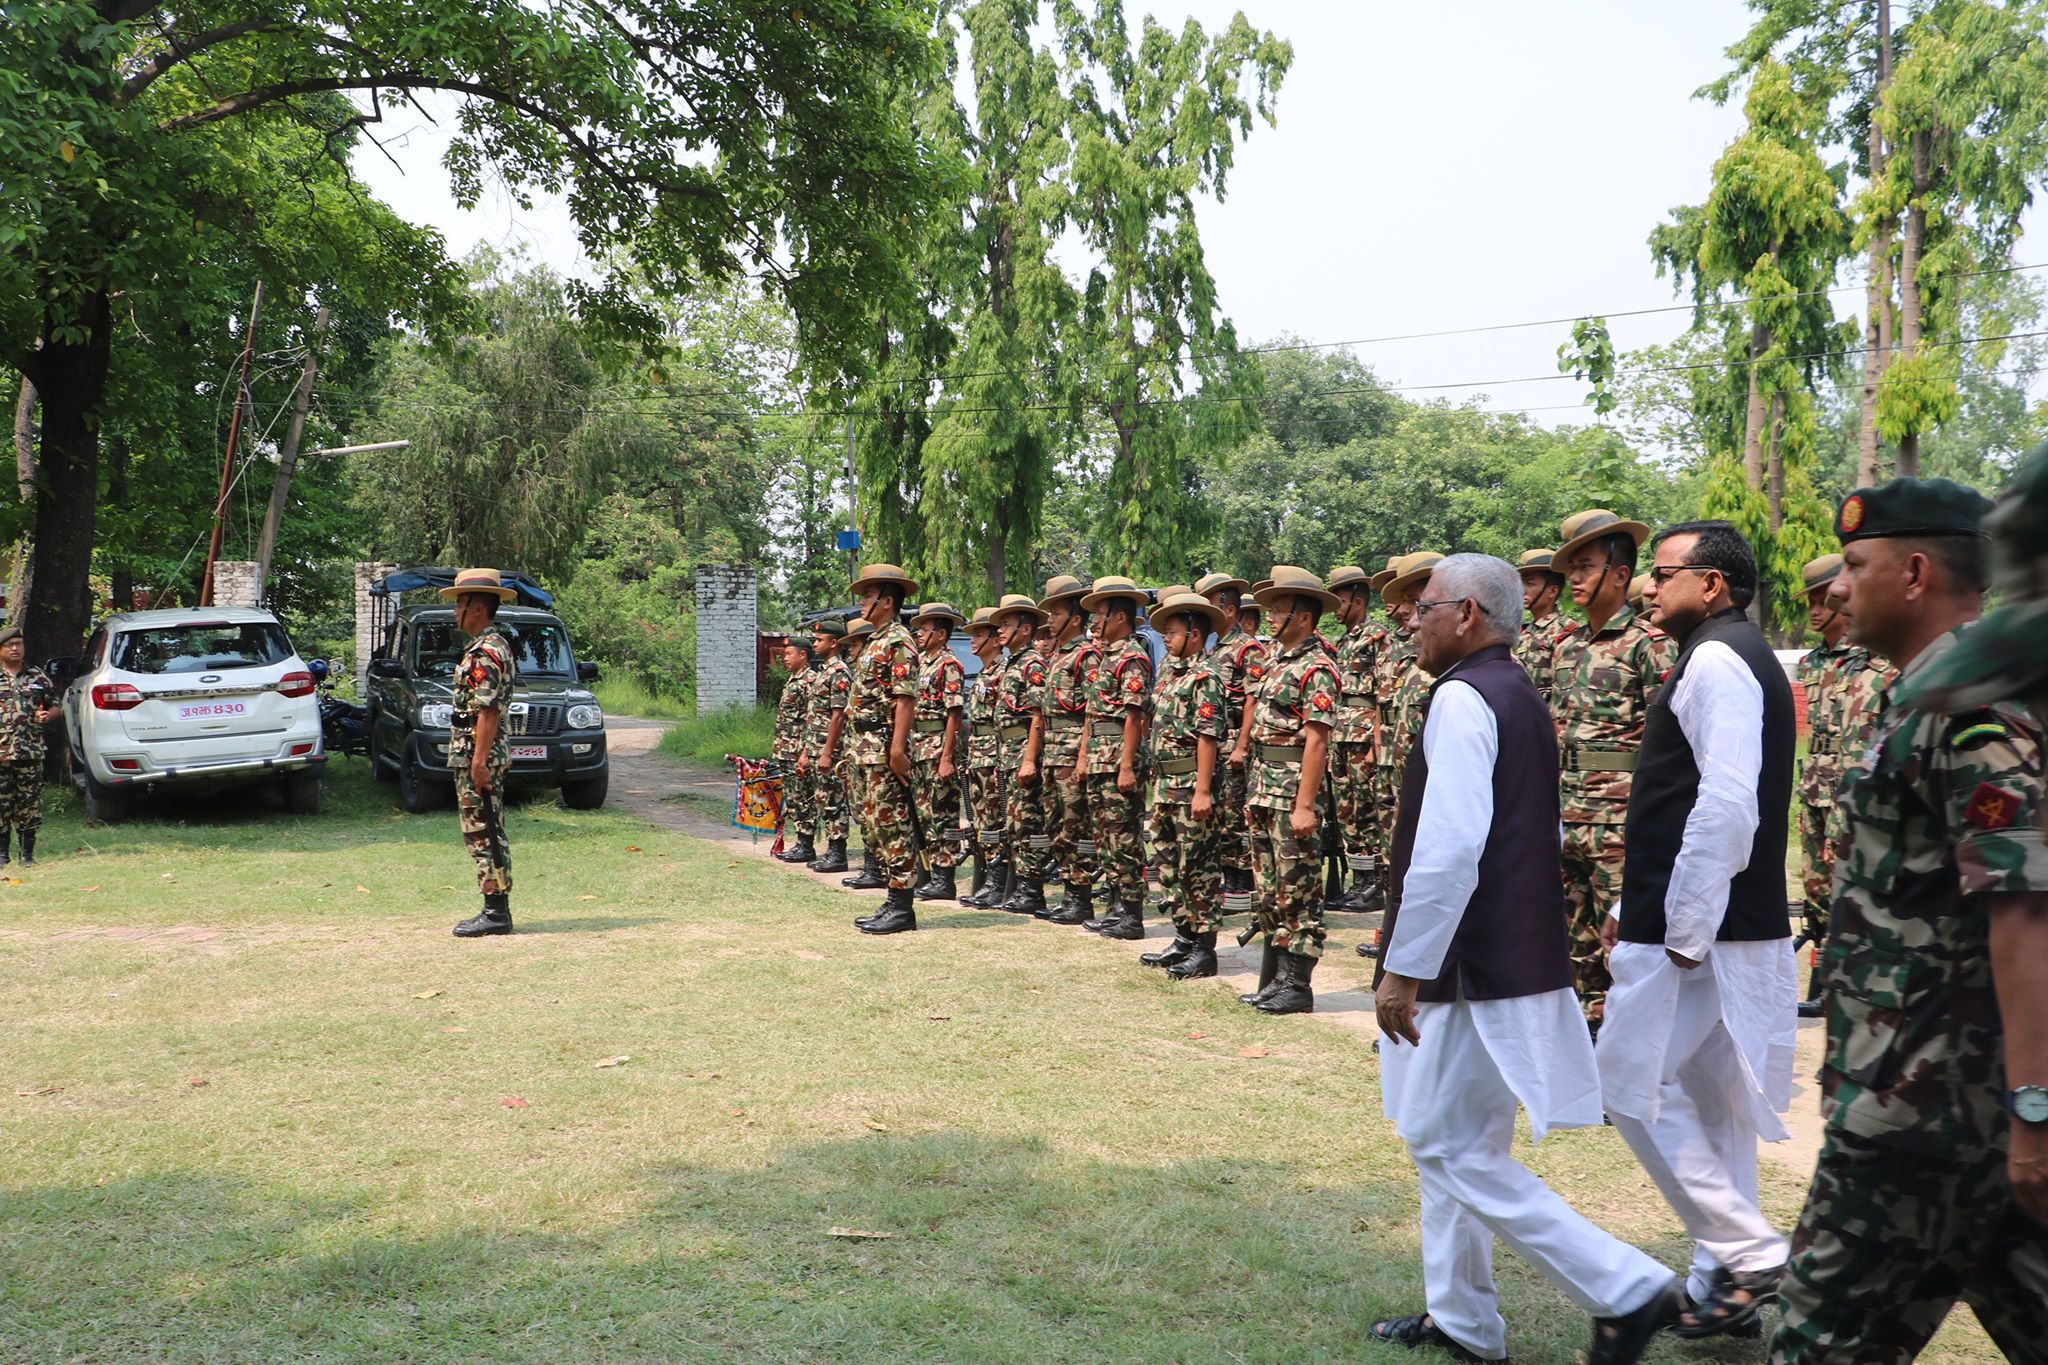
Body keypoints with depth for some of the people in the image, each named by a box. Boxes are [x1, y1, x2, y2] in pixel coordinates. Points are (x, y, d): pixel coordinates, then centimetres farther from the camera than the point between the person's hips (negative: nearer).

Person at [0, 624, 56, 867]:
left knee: (30, 804, 1)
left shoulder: (38, 677, 10)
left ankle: (28, 854, 9)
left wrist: (47, 716, -6)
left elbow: (55, 706, 17)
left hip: (30, 754, 1)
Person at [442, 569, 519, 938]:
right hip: (483, 757, 11)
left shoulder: (485, 653, -16)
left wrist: (478, 762, -23)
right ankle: (496, 910, 17)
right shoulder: (495, 646, 17)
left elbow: (487, 713, -22)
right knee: (488, 835, 12)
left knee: (484, 836, -7)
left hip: (476, 757, -11)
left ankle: (496, 913, -4)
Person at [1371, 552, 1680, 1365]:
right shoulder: (1517, 695, 15)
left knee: (1463, 1156, -2)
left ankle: (1626, 1291, 3)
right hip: (1513, 955, 10)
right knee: (1438, 1140, 18)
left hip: (1478, 969, -10)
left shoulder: (1462, 697, -17)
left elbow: (1448, 850, -26)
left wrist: (1404, 967, -20)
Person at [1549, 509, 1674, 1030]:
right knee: (1580, 933, 13)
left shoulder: (1647, 645, -7)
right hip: (1568, 812, 8)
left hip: (1620, 816, -7)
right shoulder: (1568, 648, 15)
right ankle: (1591, 1023, 22)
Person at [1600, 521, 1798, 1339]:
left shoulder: (1717, 661, -14)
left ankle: (1748, 1254, 0)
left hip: (1697, 931, -10)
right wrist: (1637, 906, 19)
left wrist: (1683, 930, -21)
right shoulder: (1732, 659, 18)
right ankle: (1726, 1287, 21)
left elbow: (1725, 807, -24)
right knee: (1708, 1100, 14)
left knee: (1636, 1086, -3)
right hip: (1714, 926, 10)